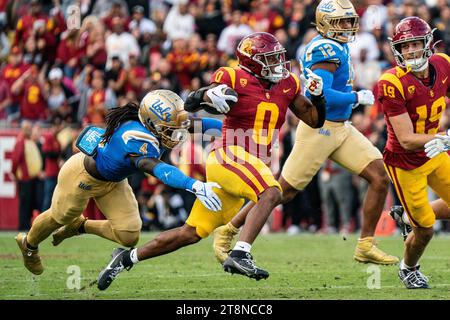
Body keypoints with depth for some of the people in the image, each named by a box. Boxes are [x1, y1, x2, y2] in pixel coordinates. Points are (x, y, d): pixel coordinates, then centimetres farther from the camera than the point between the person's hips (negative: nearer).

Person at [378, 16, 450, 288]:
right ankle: (408, 269, 34)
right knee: (425, 230, 4)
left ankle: (410, 218, 32)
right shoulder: (393, 84, -28)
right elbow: (407, 141, -28)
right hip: (405, 163, -6)